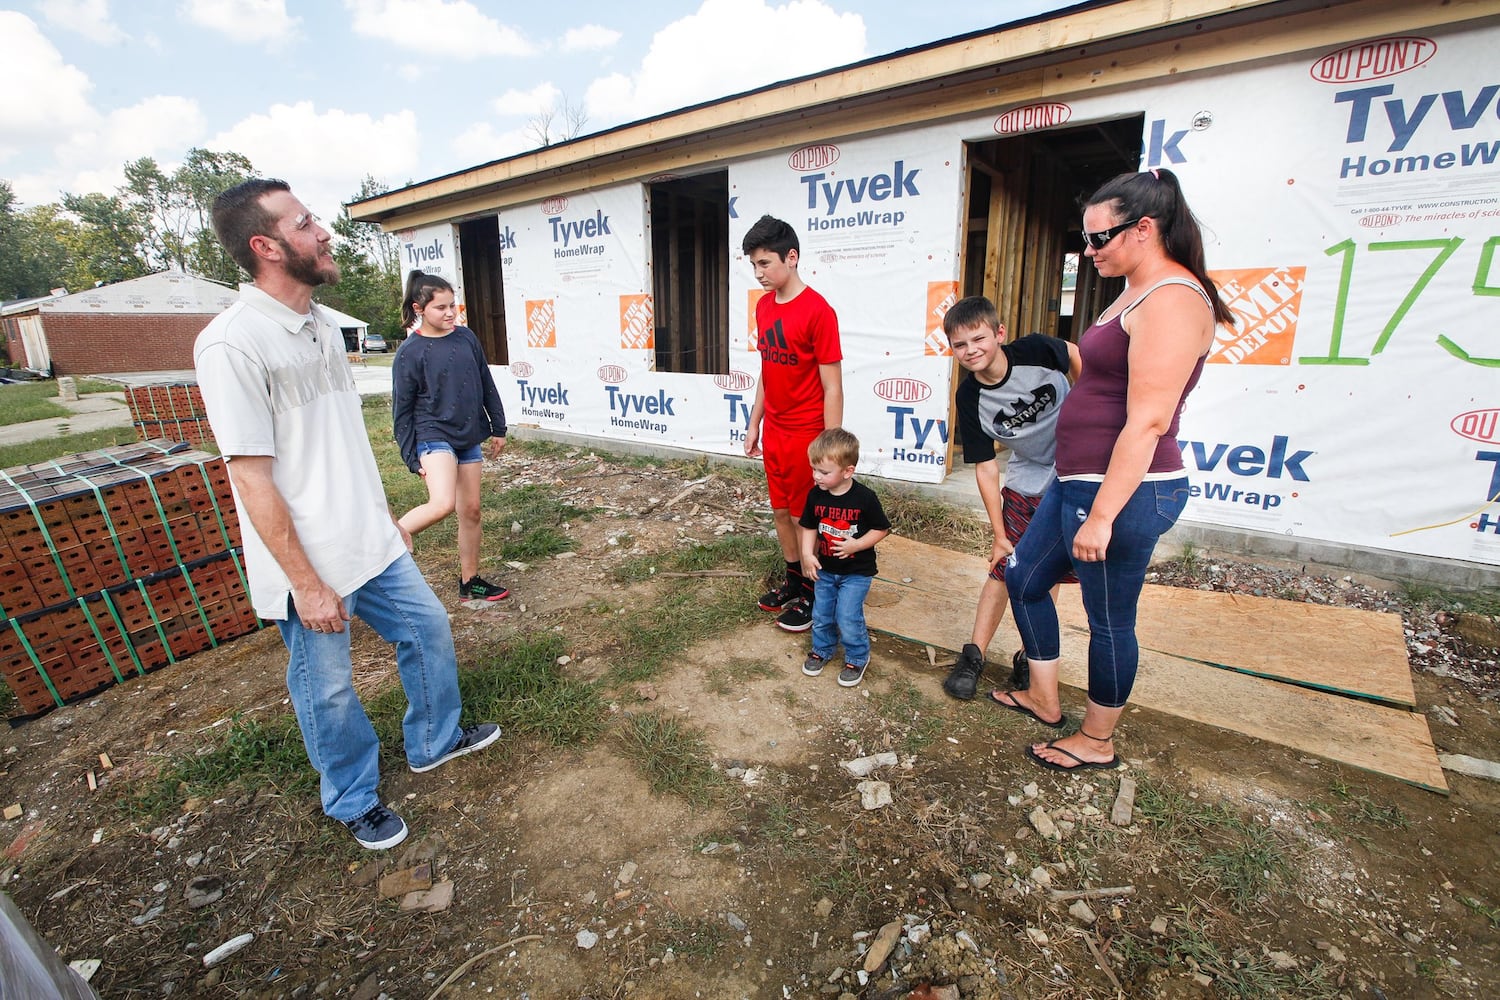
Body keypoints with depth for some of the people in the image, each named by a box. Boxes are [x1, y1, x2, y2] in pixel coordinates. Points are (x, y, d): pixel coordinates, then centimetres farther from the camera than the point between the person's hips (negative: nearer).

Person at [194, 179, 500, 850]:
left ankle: (435, 740, 42)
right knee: (328, 690, 11)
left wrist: (385, 514, 17)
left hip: (371, 543, 8)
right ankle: (354, 802, 36)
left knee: (427, 628, 18)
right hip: (311, 566, -7)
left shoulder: (322, 325, 7)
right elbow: (252, 478, -19)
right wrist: (306, 585, -17)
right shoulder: (232, 344, -19)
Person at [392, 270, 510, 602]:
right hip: (434, 435, -5)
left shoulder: (466, 337, 3)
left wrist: (498, 429, 12)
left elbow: (487, 385, 11)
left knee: (470, 510, 9)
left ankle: (470, 581, 22)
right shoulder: (410, 352, -9)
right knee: (442, 504, -27)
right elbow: (402, 410, -6)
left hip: (469, 438, 5)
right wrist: (413, 458, -7)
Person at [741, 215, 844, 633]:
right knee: (780, 511, 17)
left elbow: (832, 388, -17)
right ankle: (793, 582, 35)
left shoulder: (818, 311, -17)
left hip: (806, 435, -7)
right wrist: (755, 423, 15)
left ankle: (811, 596, 24)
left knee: (804, 518, 5)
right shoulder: (763, 306, 6)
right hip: (774, 432, 7)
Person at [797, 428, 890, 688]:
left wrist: (855, 545, -22)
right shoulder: (815, 495, -10)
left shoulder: (865, 497, -21)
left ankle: (858, 657, 22)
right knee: (821, 614, 15)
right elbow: (809, 527, 2)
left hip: (857, 571, -4)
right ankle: (822, 649, 41)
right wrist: (807, 554, -12)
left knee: (848, 618, -4)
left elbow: (881, 529, -11)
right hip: (825, 569, 4)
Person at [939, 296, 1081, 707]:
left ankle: (1028, 658, 21)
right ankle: (974, 656, 11)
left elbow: (1075, 357, 2)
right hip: (1026, 481, 1)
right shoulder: (970, 398, -16)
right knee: (1005, 569, -2)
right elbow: (985, 469, -12)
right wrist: (999, 532, -10)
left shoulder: (1037, 350, -22)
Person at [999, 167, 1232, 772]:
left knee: (1109, 620, 7)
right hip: (1078, 482, 11)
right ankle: (1043, 698, 39)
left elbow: (1147, 422, -24)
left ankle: (1096, 742, 30)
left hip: (1123, 492, -11)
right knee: (1024, 579, 19)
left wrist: (1102, 515, -25)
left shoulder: (1172, 299, -18)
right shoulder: (1138, 292, 14)